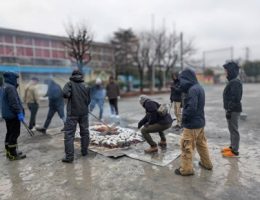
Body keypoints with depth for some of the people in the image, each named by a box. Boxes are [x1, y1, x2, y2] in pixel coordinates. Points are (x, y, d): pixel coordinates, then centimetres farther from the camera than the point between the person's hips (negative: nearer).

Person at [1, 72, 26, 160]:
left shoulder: (5, 86, 16)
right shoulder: (10, 87, -17)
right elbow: (14, 102, -24)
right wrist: (19, 113, -23)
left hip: (7, 114, 11)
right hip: (13, 115, -11)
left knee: (10, 133, 17)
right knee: (14, 134, -5)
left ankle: (9, 151, 25)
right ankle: (13, 154, 0)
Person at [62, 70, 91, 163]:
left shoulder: (70, 83, -3)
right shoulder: (86, 86, 6)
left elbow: (65, 94, -20)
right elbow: (89, 100, 8)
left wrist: (70, 95, 1)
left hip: (72, 113, -3)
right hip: (84, 112, 4)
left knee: (69, 134, 1)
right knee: (85, 132, 16)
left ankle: (69, 156, -1)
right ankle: (84, 151, 27)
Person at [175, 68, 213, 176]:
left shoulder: (192, 89, -23)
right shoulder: (199, 87, 8)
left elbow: (191, 108, -29)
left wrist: (184, 117, -15)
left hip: (192, 124, -10)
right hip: (200, 121, 10)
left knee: (186, 146, 2)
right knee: (201, 143, 22)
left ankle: (186, 169, 14)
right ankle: (206, 163, 37)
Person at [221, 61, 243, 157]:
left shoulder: (235, 82, -18)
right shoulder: (232, 81, 14)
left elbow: (235, 98, -23)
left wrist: (229, 110, -22)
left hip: (233, 110, -10)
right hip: (232, 109, 10)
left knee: (234, 130, -2)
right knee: (232, 129, 17)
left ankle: (235, 150, 8)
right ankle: (232, 146, 29)